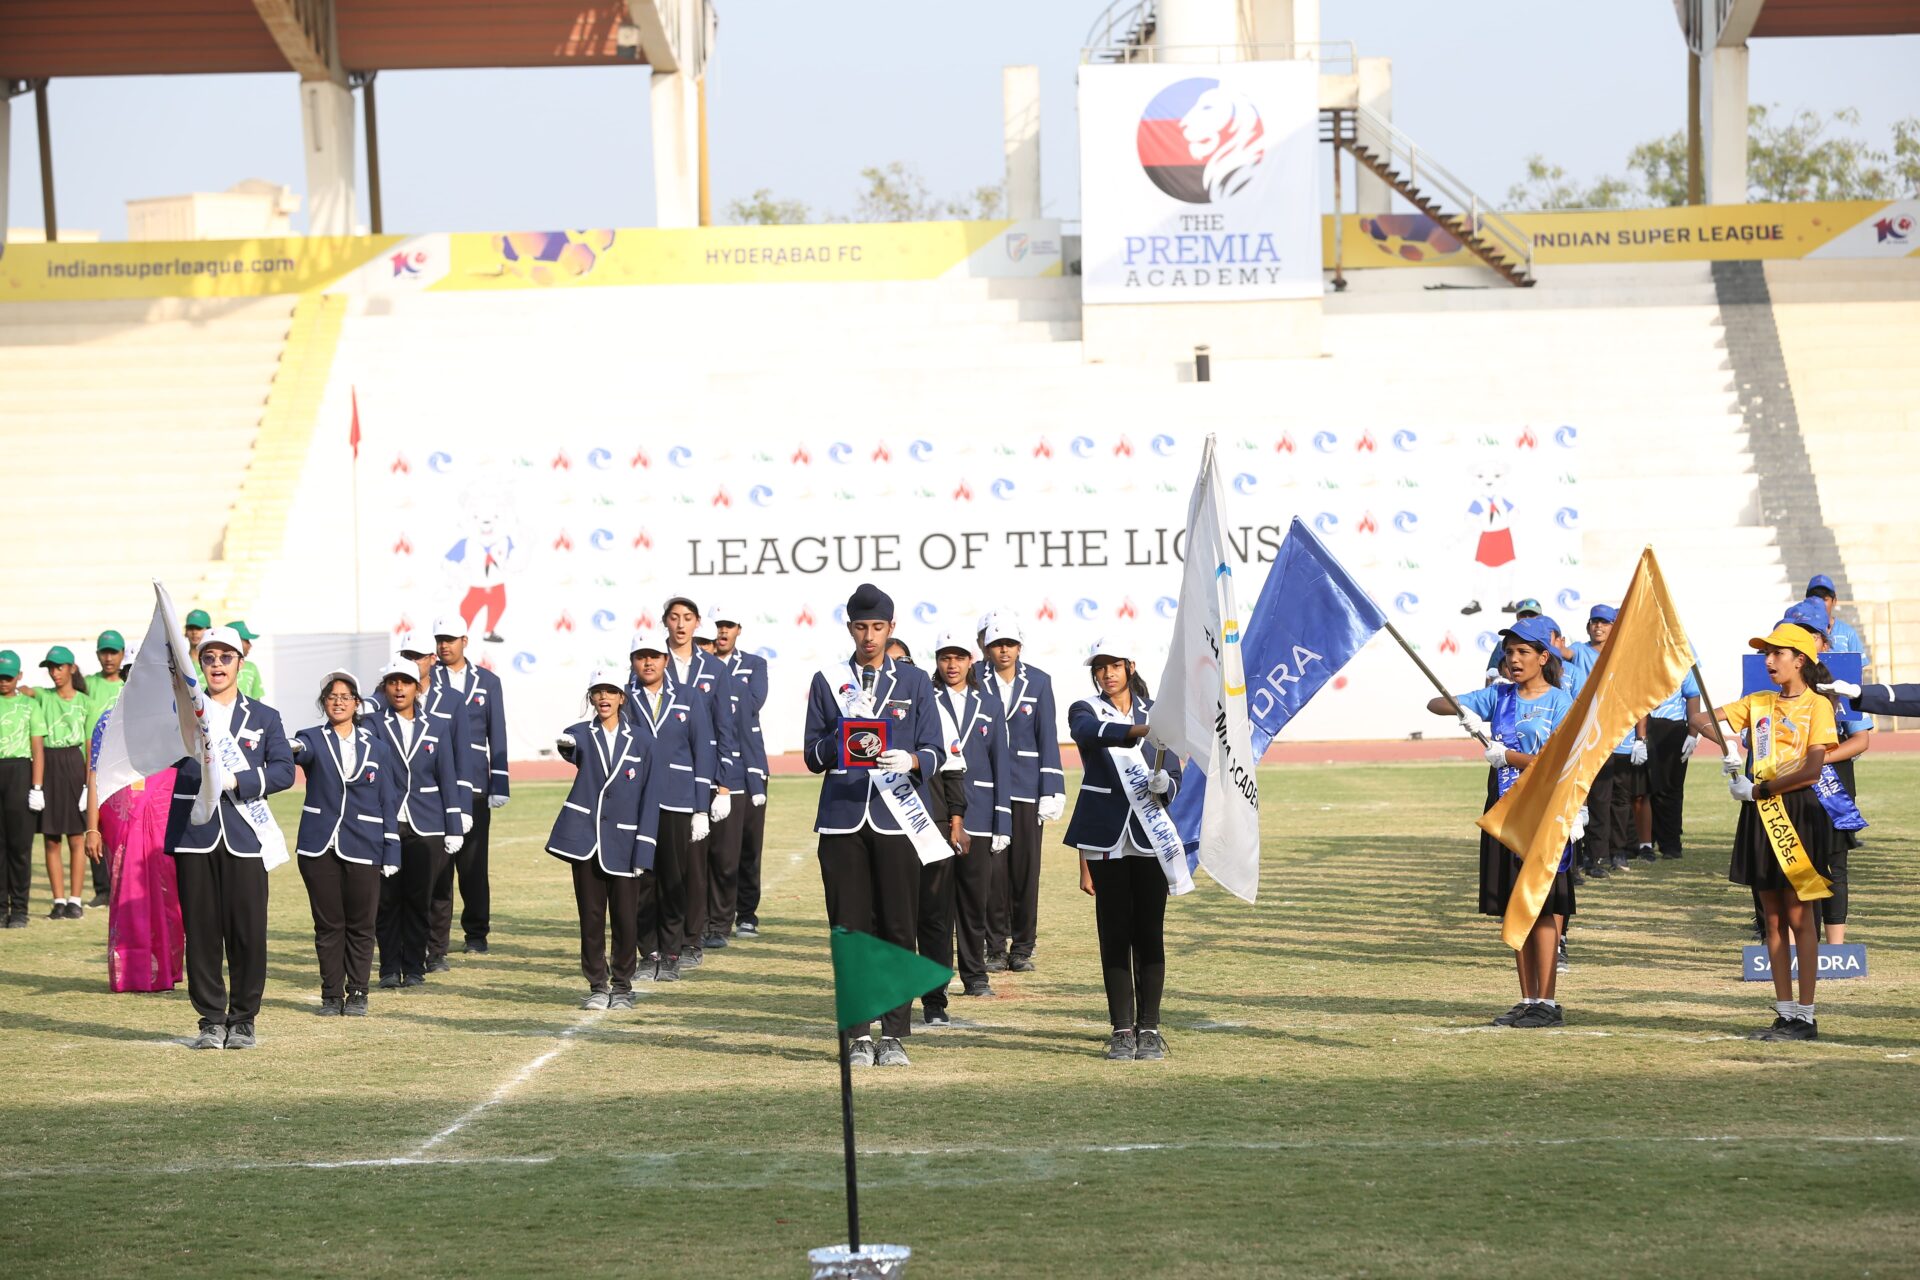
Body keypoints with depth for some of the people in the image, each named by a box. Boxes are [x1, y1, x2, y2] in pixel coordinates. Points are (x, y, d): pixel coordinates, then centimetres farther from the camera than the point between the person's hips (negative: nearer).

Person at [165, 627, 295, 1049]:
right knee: (201, 931, 0)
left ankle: (243, 1020, 7)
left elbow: (284, 770, 2)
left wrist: (237, 781, -12)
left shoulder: (264, 718, 13)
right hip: (194, 836, 0)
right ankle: (211, 1020, 8)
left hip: (244, 839, 0)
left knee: (248, 931, -3)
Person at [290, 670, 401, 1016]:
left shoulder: (376, 747, 8)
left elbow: (388, 802, 7)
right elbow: (302, 750, -23)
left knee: (360, 924, 3)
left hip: (363, 848, 1)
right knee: (328, 924, 3)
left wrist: (391, 854, 2)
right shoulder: (314, 740, 3)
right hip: (320, 846, -1)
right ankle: (331, 995, 11)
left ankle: (357, 994, 12)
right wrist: (294, 749, -49)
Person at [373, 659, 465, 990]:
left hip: (425, 828, 2)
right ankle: (389, 969, 8)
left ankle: (414, 968, 13)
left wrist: (454, 829, 5)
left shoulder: (434, 727, 9)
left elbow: (448, 779, 9)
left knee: (419, 900, 3)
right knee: (387, 899, 0)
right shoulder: (374, 726, 2)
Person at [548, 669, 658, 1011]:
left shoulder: (639, 742, 4)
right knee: (591, 917, 4)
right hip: (585, 839, 0)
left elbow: (649, 799, 2)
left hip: (622, 844, 0)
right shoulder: (582, 734, 4)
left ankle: (622, 987, 13)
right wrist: (566, 745, -49)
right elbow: (573, 747, -23)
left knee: (625, 918, 1)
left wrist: (643, 850, -6)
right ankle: (597, 986, 13)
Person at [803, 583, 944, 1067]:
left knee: (899, 929, -1)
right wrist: (845, 734, -11)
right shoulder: (827, 681, 9)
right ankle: (858, 1034, 7)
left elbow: (934, 752, 5)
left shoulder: (914, 682, 10)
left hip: (897, 820, 0)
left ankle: (894, 1035, 5)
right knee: (850, 929, 0)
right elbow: (813, 756, 7)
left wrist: (910, 761, -17)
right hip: (843, 820, 0)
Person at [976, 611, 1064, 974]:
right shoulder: (975, 679, 0)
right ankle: (995, 948, 5)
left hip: (1025, 786, 1)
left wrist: (1052, 791, -2)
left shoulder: (1038, 681, 5)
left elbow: (1048, 737, 4)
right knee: (993, 868, -4)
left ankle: (1023, 948, 12)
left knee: (1026, 868, 3)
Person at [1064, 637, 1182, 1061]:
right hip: (1107, 840, -1)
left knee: (1150, 932, 0)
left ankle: (1149, 1030, 4)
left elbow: (1173, 776, 4)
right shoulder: (1085, 711, 3)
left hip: (1150, 835, 1)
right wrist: (1140, 731, -39)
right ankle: (1122, 1031, 4)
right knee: (1114, 934, -1)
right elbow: (1093, 733, -22)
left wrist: (1163, 786, -21)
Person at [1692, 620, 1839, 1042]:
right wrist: (1726, 740, -9)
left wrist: (1756, 789, -11)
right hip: (1760, 816, 6)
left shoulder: (1817, 705, -4)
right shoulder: (1759, 702, 13)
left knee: (1799, 916, -5)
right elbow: (1701, 719, 12)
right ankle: (1785, 1013, 10)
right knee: (1773, 918, 7)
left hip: (1798, 813, -6)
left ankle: (1805, 1016, -3)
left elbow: (1811, 770, -14)